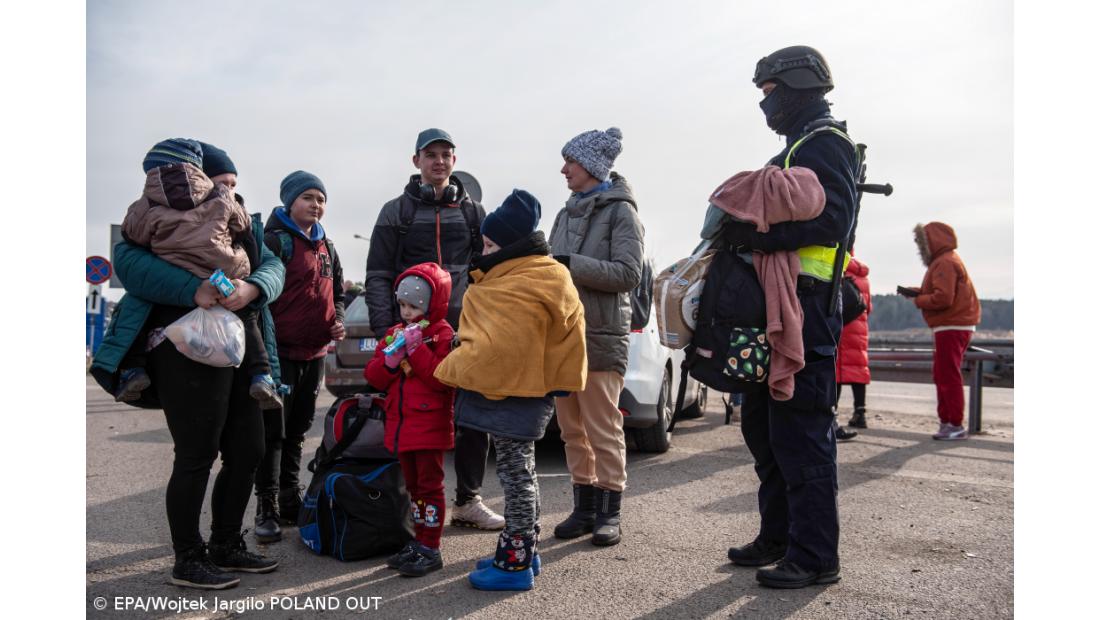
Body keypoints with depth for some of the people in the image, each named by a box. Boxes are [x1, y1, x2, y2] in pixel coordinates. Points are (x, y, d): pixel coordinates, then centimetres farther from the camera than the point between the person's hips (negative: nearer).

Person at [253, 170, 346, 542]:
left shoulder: (326, 248, 16)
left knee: (297, 431, 15)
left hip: (315, 353, 7)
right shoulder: (276, 241, -7)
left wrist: (338, 321, 5)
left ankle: (290, 500, 26)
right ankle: (267, 508, 5)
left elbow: (337, 293, 25)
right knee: (273, 431, -3)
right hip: (281, 351, -7)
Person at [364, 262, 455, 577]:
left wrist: (417, 349, -22)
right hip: (400, 426, 7)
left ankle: (430, 549, 7)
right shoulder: (396, 332, 12)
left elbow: (442, 377, -22)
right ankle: (419, 542, 27)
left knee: (430, 486, 0)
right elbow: (373, 376, 9)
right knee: (413, 486, 16)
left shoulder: (443, 335, -9)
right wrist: (391, 359, -10)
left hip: (430, 427, -7)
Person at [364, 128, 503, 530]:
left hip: (464, 328, 2)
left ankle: (467, 501, 15)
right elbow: (378, 277, 3)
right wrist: (385, 330, -7)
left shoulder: (472, 212, 14)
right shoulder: (397, 212, 7)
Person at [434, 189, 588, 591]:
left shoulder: (520, 289, -23)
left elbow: (496, 347, -27)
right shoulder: (537, 275, 13)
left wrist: (451, 369, -15)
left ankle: (516, 563, 8)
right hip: (525, 388, 11)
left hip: (513, 393, -11)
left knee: (515, 472, -2)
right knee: (519, 471, 18)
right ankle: (523, 549, 30)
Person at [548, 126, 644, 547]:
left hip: (601, 338, -6)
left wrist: (572, 264, -19)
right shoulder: (566, 214, 19)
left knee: (603, 431, -3)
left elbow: (628, 273, -13)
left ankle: (609, 512, 7)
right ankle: (584, 507, 18)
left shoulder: (621, 212, -2)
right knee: (573, 430, 9)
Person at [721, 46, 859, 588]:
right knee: (763, 426, 14)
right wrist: (742, 228, 10)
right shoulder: (796, 150, 25)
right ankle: (778, 538, 25)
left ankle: (815, 555, 2)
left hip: (804, 305, -11)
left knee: (800, 432, -7)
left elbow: (831, 219, -21)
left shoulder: (825, 143, -6)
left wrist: (756, 232, -23)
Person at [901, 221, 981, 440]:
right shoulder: (946, 260, 20)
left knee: (948, 376, -7)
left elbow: (942, 298, -22)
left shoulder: (945, 262, -14)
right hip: (950, 326, 11)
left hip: (952, 328, -11)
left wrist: (917, 299, -8)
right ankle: (946, 421, 21)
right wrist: (915, 292, 4)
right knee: (942, 376, 15)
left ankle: (956, 426, -3)